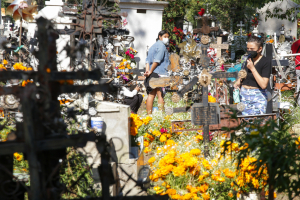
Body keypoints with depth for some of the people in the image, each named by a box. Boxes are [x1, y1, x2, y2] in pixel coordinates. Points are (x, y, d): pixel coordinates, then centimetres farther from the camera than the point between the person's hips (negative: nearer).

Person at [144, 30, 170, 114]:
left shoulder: (154, 46, 20)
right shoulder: (162, 46, -7)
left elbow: (148, 60, 11)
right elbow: (157, 60, -15)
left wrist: (147, 70, -1)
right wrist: (150, 71, -11)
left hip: (152, 74, 9)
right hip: (159, 73, -9)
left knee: (151, 94, 8)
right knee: (160, 95, -7)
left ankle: (149, 115, 7)